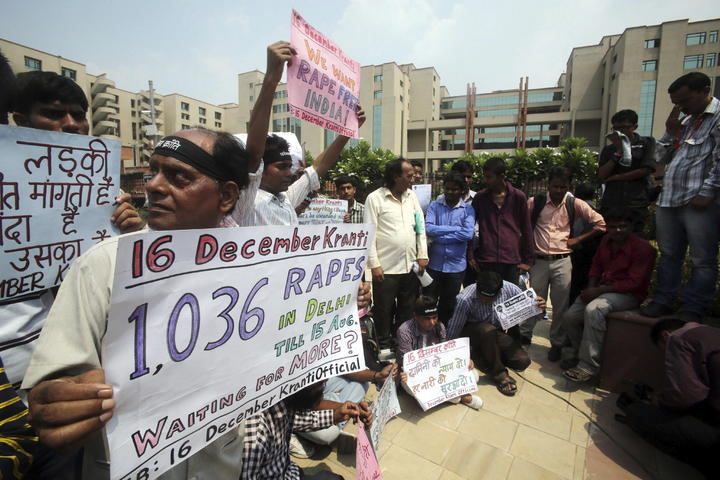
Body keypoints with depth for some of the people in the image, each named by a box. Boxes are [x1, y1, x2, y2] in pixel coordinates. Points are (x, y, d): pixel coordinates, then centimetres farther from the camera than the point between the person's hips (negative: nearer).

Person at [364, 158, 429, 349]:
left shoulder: (411, 196, 9)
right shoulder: (375, 198, -8)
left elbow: (420, 227, 12)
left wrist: (422, 255, 6)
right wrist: (374, 264, -12)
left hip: (411, 266, 5)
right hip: (386, 268, -5)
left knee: (408, 310, 17)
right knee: (384, 311, 8)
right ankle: (385, 346, 27)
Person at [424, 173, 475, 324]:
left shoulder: (468, 210, 1)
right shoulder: (434, 206, 2)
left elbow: (468, 233, -15)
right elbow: (428, 229, -14)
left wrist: (439, 236, -13)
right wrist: (456, 228, -14)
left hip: (456, 265, 0)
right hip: (434, 264, 0)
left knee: (448, 306, 15)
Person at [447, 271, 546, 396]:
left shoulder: (510, 289, -21)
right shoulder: (464, 300, -31)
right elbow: (453, 331, -22)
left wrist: (538, 307, -29)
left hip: (497, 332, 4)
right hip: (472, 332, -4)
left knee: (522, 361, -17)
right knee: (487, 330, -38)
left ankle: (486, 359, 10)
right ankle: (497, 372, -14)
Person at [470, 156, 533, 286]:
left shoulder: (518, 197, 2)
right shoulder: (480, 197, 4)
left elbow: (526, 230, 6)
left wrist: (527, 260, 6)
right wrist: (471, 256, 2)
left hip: (512, 261, 0)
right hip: (486, 260, 0)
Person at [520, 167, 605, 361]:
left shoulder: (575, 204, 0)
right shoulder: (534, 203, -2)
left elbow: (600, 223, 3)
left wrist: (578, 239, -1)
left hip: (562, 262, 1)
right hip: (539, 261, 0)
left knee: (560, 304, 7)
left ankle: (556, 343, 24)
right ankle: (524, 335, 29)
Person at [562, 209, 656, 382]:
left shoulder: (643, 248, -13)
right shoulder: (607, 240, 7)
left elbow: (633, 283, -17)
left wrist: (599, 290, -22)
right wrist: (591, 288, -1)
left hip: (628, 295, -7)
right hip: (601, 289, 7)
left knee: (593, 309, -36)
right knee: (569, 317, -9)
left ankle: (588, 366, -28)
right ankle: (578, 352, 18)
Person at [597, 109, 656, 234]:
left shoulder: (647, 143, 10)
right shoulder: (608, 149, 14)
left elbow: (645, 171, -2)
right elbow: (601, 176, 1)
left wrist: (615, 177, -1)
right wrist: (618, 151, -4)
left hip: (636, 206, -1)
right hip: (609, 205, 2)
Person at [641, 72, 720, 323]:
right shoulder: (685, 121, 21)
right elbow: (661, 158, 20)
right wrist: (671, 131, 8)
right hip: (668, 200, 7)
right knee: (668, 255, 12)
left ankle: (692, 309, 8)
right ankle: (663, 301, 20)